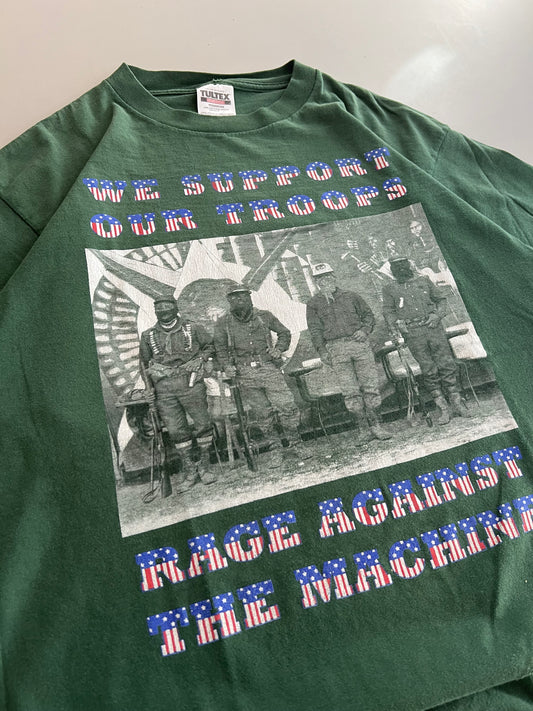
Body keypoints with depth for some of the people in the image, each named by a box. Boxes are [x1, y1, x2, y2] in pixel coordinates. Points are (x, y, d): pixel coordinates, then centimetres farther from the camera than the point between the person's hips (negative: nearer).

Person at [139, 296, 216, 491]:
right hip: (164, 389, 2)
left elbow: (210, 346, 16)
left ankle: (204, 465, 18)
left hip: (190, 383, -2)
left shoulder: (192, 329, 5)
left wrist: (199, 360, -2)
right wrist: (149, 387, 9)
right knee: (175, 430, 3)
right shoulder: (148, 336, 11)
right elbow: (144, 362, 18)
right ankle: (189, 470, 17)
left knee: (202, 424, 0)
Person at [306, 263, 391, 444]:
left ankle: (375, 425, 9)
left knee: (370, 386, -2)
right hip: (336, 349, -1)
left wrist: (365, 330, -2)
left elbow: (368, 315, 18)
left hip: (359, 343, 1)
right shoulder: (314, 304, 10)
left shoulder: (350, 296, 14)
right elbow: (315, 330, 7)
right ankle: (364, 429, 6)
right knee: (351, 391, -3)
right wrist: (322, 351, -3)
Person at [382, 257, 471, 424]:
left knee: (446, 365, 0)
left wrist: (438, 315, 1)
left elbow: (441, 299, 18)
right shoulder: (390, 289, 9)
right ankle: (443, 408, 6)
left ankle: (457, 404, 11)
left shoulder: (424, 281, 14)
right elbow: (388, 311, 7)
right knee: (429, 371, -1)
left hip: (433, 327, 2)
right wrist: (394, 329, -8)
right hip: (412, 333, -2)